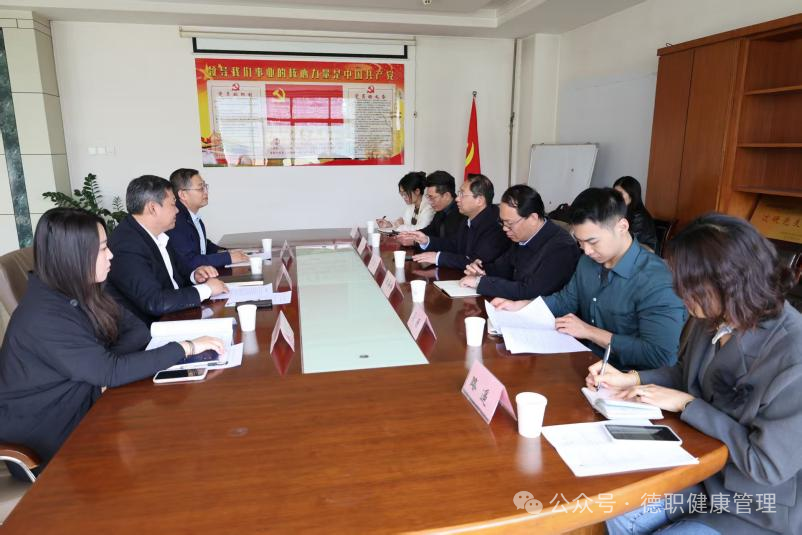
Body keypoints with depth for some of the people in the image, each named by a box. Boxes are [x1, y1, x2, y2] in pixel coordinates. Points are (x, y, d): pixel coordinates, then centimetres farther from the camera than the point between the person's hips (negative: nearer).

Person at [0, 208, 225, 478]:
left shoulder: (79, 292, -1)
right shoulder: (44, 318, -27)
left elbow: (138, 329, 1)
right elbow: (111, 372, -29)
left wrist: (104, 362, -18)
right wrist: (186, 348, -27)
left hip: (80, 408, 7)